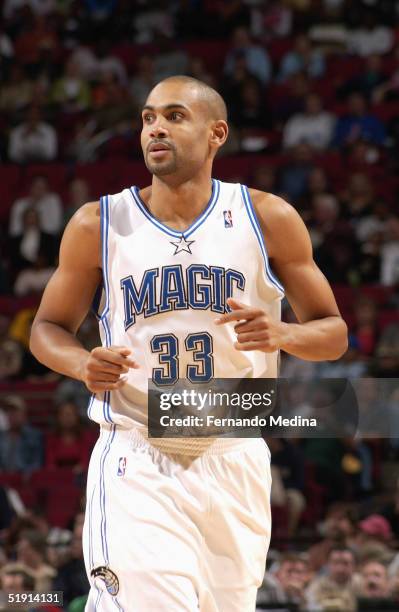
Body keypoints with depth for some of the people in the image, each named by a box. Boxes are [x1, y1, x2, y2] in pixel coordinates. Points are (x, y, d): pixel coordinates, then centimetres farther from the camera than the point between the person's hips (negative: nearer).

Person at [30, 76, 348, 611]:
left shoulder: (267, 220, 1)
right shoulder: (98, 225, 1)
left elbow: (333, 332, 7)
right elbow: (48, 328, 12)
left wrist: (282, 334, -16)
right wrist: (82, 364, -11)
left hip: (234, 461, 2)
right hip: (136, 460, -2)